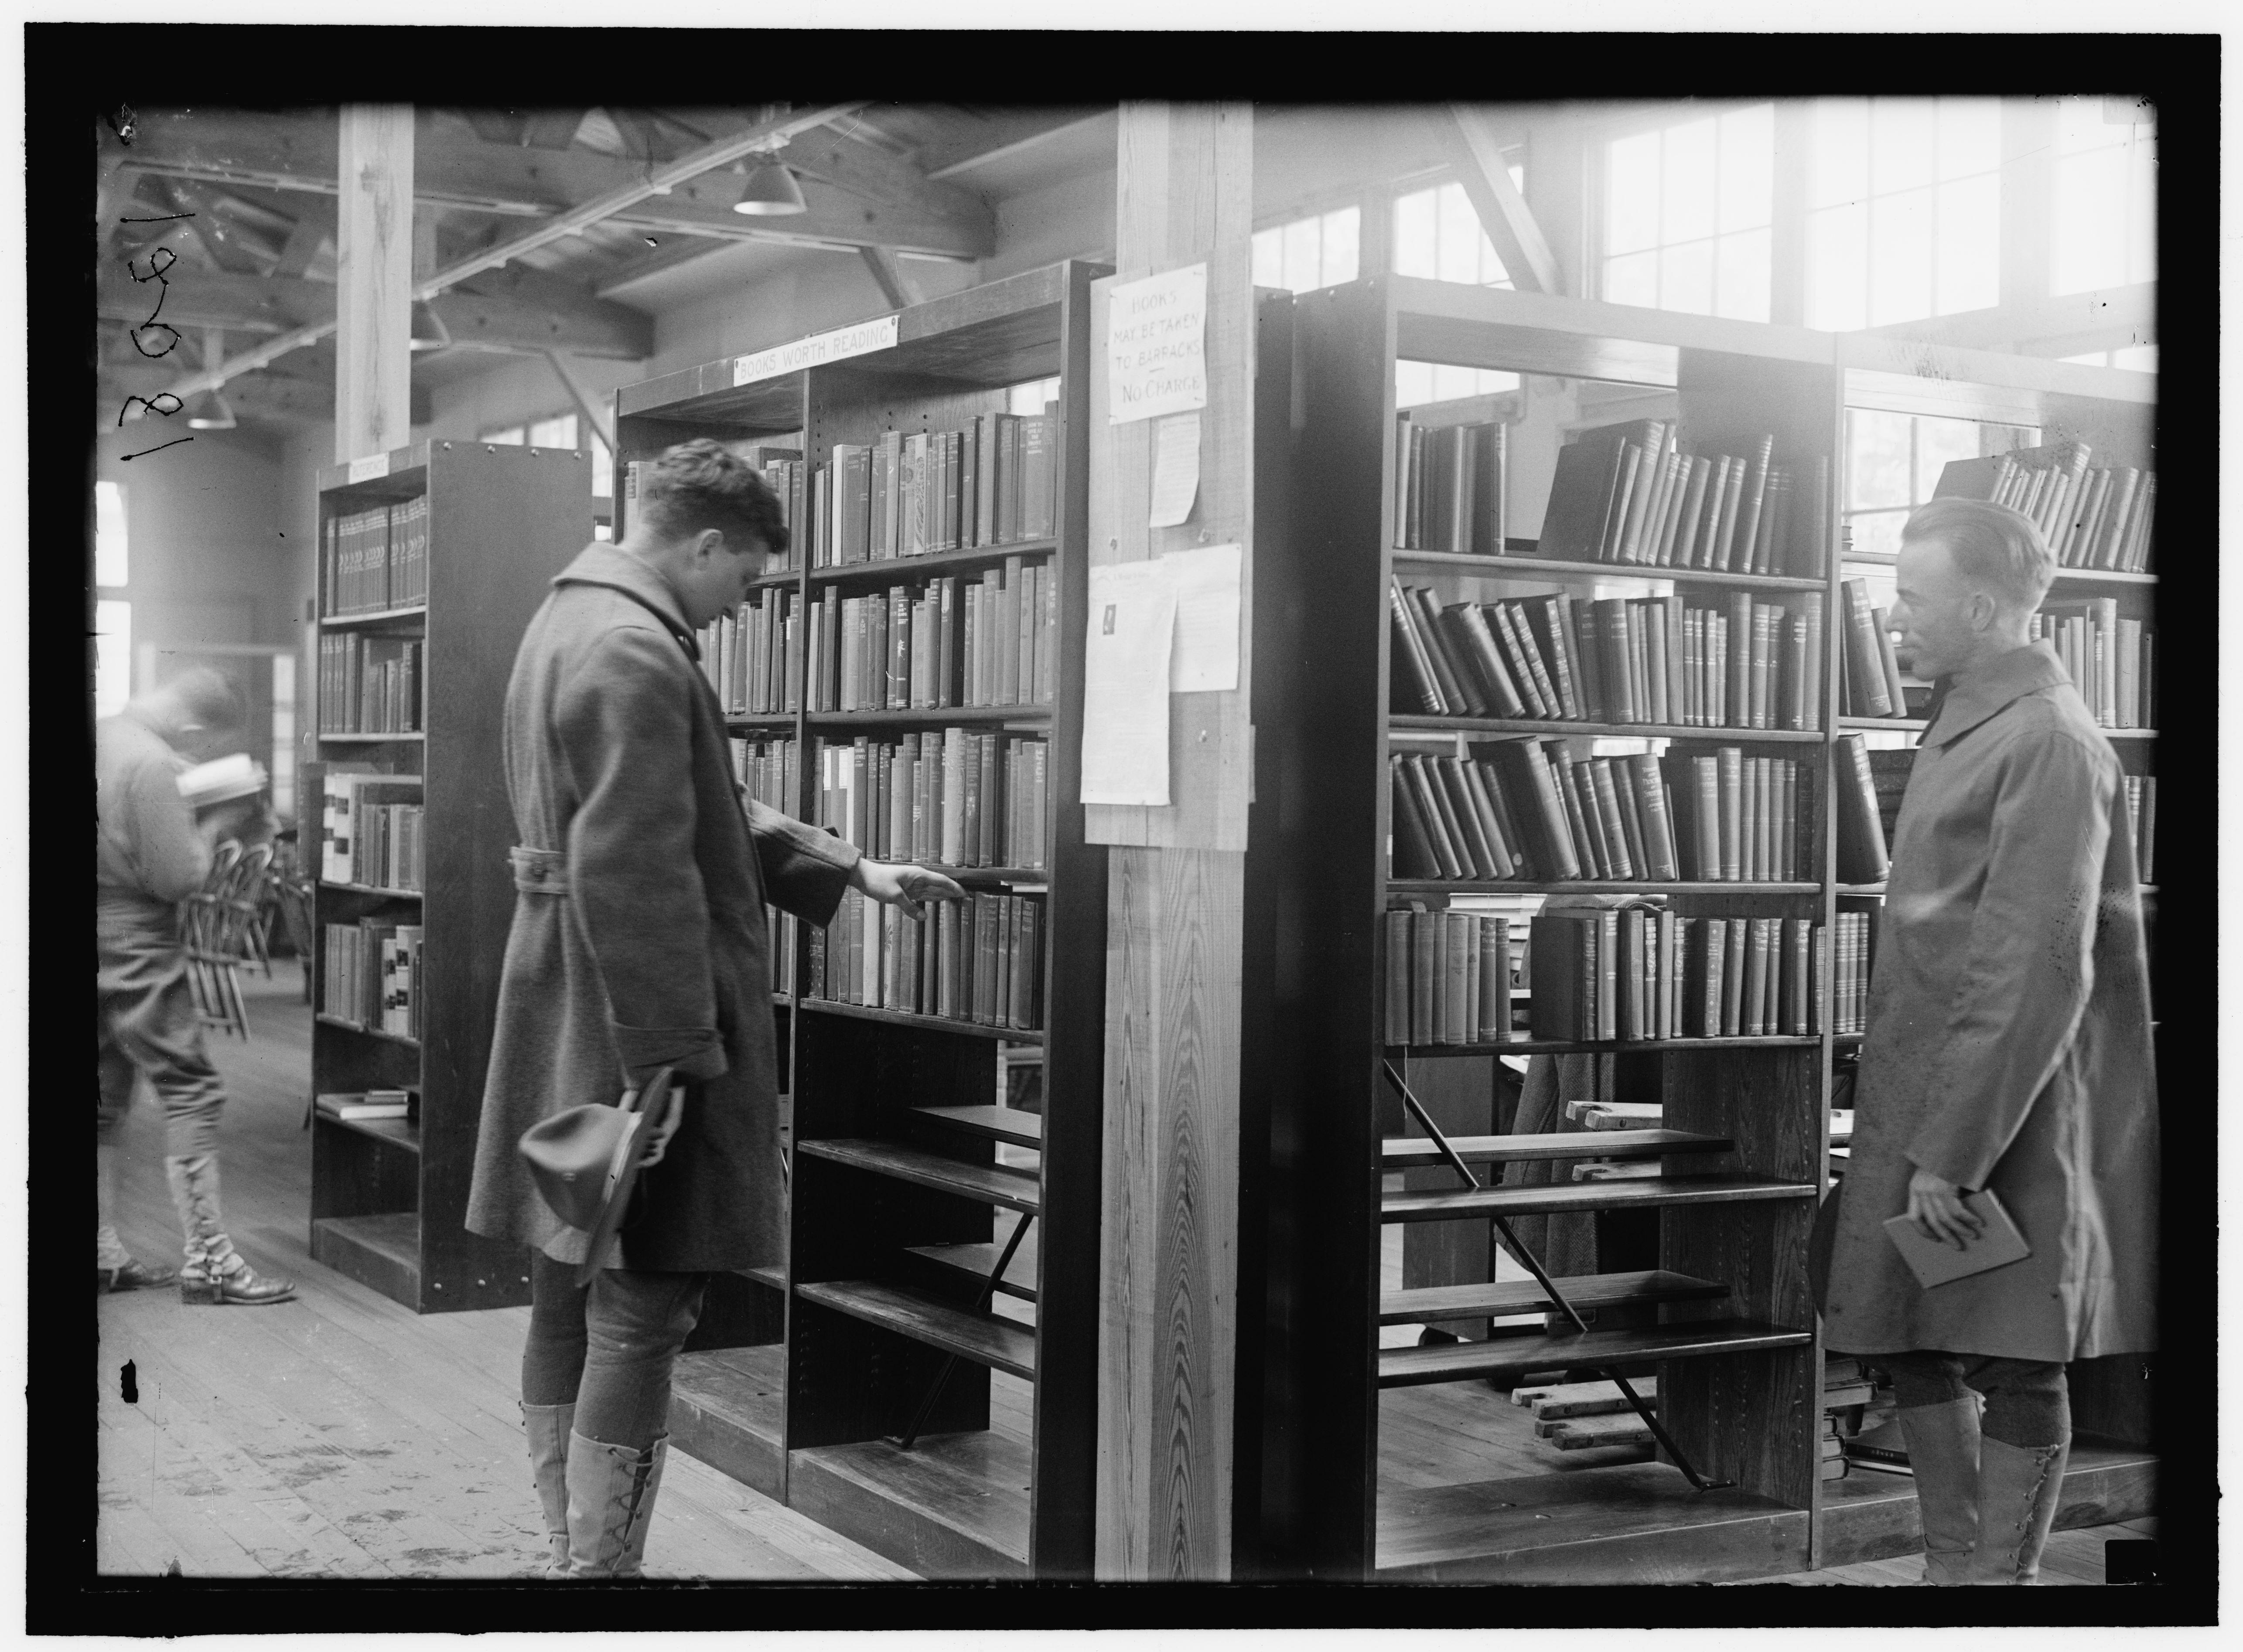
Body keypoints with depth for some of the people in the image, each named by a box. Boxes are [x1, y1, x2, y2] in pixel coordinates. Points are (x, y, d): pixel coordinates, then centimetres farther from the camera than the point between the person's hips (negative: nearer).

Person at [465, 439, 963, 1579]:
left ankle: (571, 1549, 26)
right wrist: (671, 1056, -22)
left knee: (568, 1301, 15)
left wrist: (847, 871, 20)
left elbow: (704, 815, 22)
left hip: (561, 1025, 11)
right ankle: (601, 1563, 3)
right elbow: (635, 874, -24)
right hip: (630, 1030, -11)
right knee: (642, 1312, -3)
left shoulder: (569, 624, 16)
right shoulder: (637, 656, -18)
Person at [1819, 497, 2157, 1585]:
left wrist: (1953, 1149, -21)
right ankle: (1952, 1567, 27)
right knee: (1915, 1351, 14)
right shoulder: (1968, 724, 13)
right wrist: (1909, 1130, 15)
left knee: (2013, 1368, 2)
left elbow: (2040, 971, -21)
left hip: (2002, 1119, -9)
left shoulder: (2048, 742, -16)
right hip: (1919, 1105, 9)